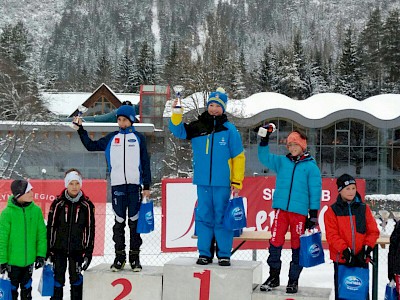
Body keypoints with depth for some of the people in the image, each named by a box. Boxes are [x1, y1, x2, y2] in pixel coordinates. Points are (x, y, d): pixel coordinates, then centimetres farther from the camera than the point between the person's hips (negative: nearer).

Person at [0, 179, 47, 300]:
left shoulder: (36, 210, -5)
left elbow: (41, 234, 2)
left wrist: (41, 254, 0)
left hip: (29, 260, 3)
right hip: (12, 261, -3)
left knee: (27, 288, 19)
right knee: (12, 289, 11)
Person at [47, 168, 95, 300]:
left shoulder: (86, 204, 0)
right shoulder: (58, 203, -2)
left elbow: (90, 229, 3)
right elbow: (50, 227, 2)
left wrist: (89, 252, 0)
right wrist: (48, 250, 0)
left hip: (78, 249, 0)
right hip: (59, 248, 0)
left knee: (76, 279, 5)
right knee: (58, 279, 4)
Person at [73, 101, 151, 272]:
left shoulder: (138, 138, 7)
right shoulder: (111, 138, 13)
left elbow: (145, 163, 6)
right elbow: (91, 146, 20)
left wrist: (147, 186, 0)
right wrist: (80, 129, 12)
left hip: (135, 185, -2)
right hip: (117, 185, 2)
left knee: (134, 222, 2)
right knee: (119, 222, 4)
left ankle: (134, 256, 9)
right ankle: (119, 256, 10)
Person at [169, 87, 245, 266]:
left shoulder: (229, 129, 0)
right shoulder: (198, 127, 7)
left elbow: (238, 157, 1)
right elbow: (178, 130, 4)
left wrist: (237, 182, -2)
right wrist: (177, 114, -15)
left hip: (223, 183, -2)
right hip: (203, 182, 2)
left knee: (222, 218, 2)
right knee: (204, 217, 7)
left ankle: (224, 254, 11)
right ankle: (204, 253, 15)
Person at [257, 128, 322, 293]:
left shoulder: (311, 166, 3)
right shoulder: (282, 162, 13)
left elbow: (315, 191, 2)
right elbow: (264, 157, 8)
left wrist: (314, 214, -3)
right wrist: (264, 140, -6)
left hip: (300, 211, -2)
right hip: (281, 208, 2)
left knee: (297, 245, 4)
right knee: (275, 241, -4)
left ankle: (293, 280, 15)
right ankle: (274, 276, 9)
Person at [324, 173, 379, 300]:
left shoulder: (364, 208, 7)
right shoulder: (332, 211, 0)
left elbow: (373, 231, 5)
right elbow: (332, 235, -8)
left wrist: (367, 247, -10)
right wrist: (345, 250, -19)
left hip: (362, 259, 2)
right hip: (341, 259, -2)